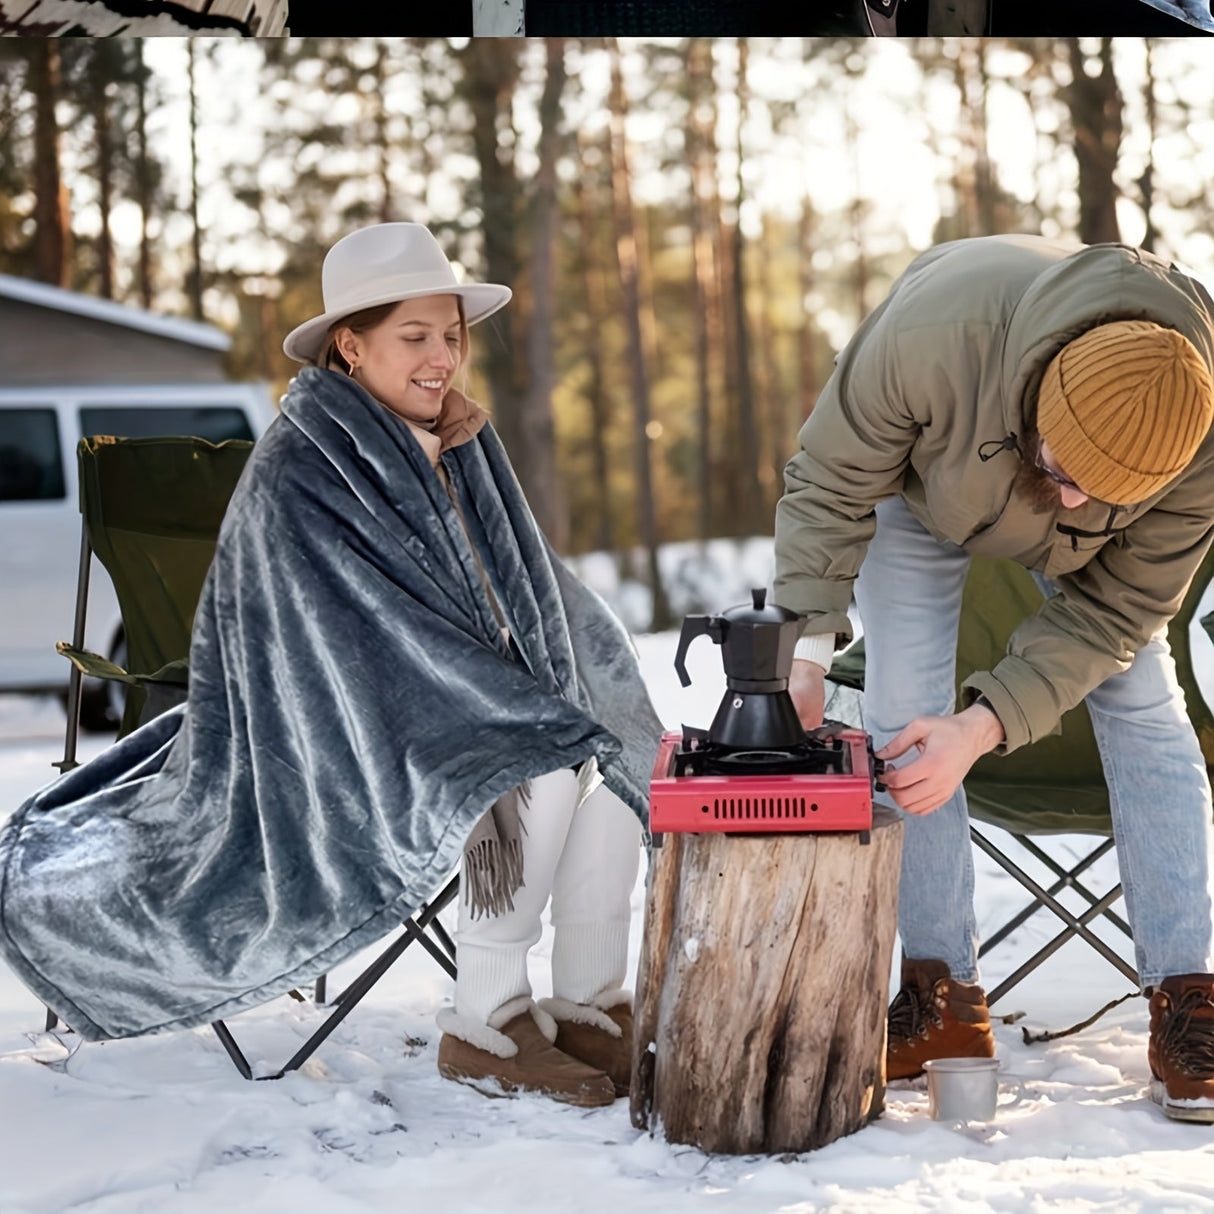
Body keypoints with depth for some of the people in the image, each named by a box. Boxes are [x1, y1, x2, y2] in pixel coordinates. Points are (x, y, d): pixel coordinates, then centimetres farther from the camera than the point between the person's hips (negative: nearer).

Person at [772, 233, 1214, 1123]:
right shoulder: (930, 334, -46)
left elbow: (1111, 609, -27)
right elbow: (829, 487, -27)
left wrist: (985, 726, -36)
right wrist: (806, 649, -35)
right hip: (919, 483, -1)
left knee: (1141, 706, -10)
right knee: (902, 714, -11)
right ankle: (945, 1000, -3)